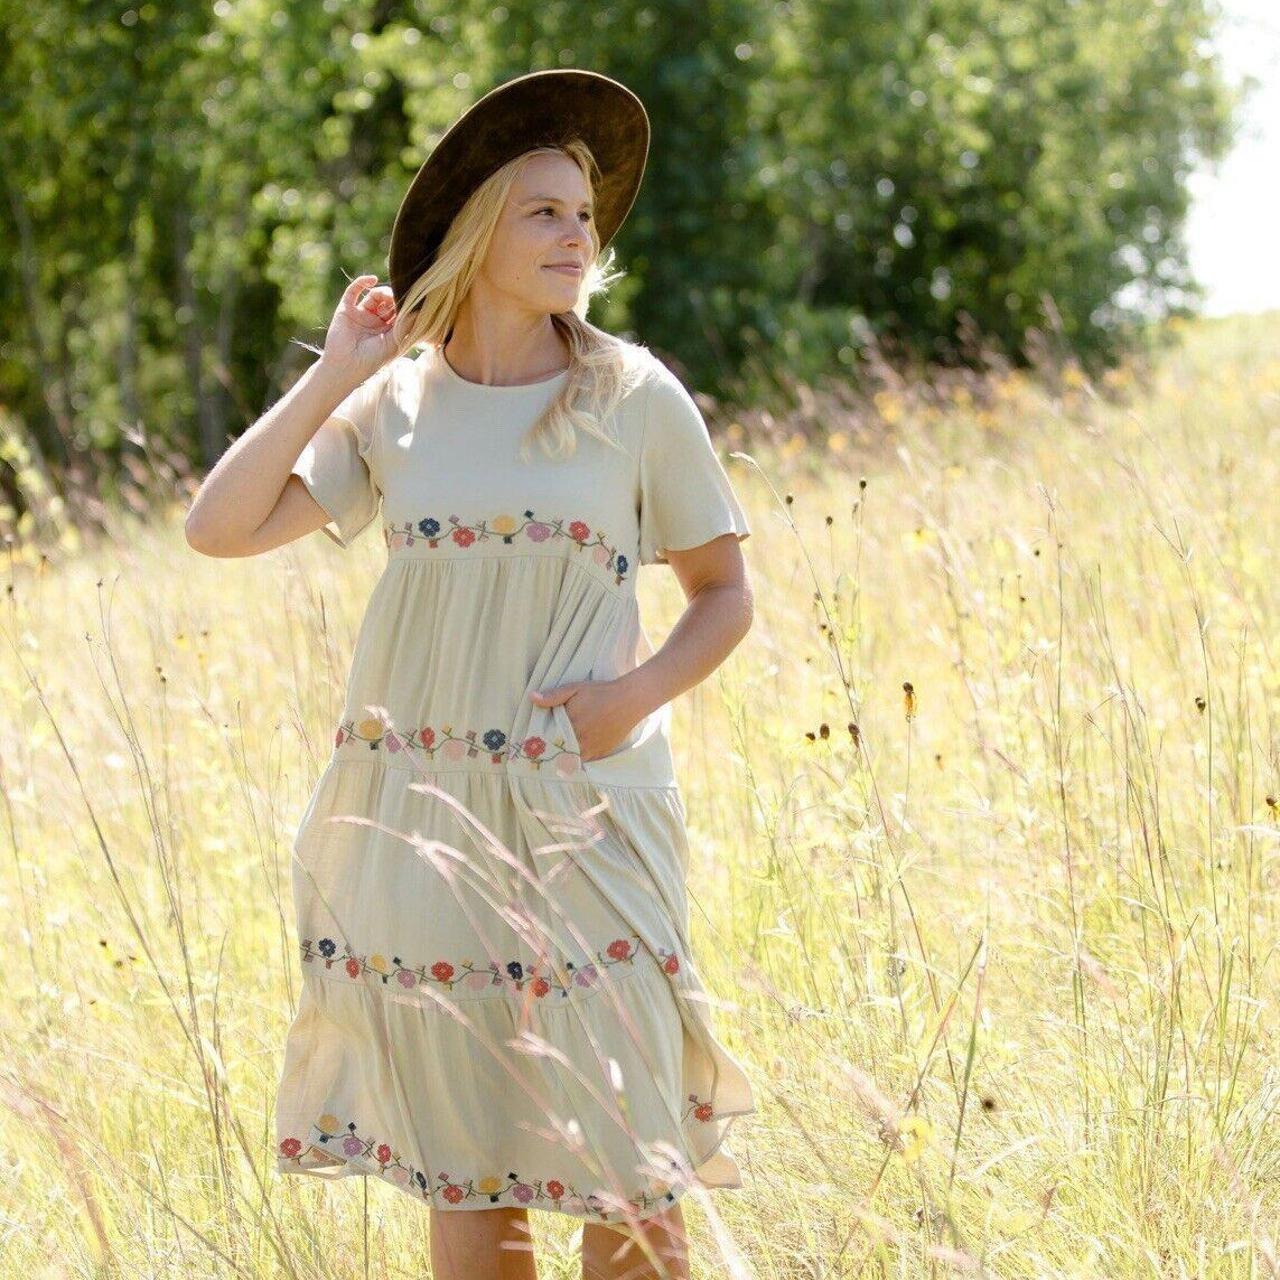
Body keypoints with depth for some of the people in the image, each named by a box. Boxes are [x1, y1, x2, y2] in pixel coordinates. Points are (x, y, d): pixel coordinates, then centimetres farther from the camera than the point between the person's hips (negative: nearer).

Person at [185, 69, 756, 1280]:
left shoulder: (636, 398, 1)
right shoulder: (393, 405, 5)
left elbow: (724, 592, 8)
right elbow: (219, 528, -4)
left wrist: (640, 690, -11)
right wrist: (334, 374, -3)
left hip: (583, 816, -2)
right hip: (419, 818, 2)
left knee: (623, 1174, -3)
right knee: (461, 1169, 8)